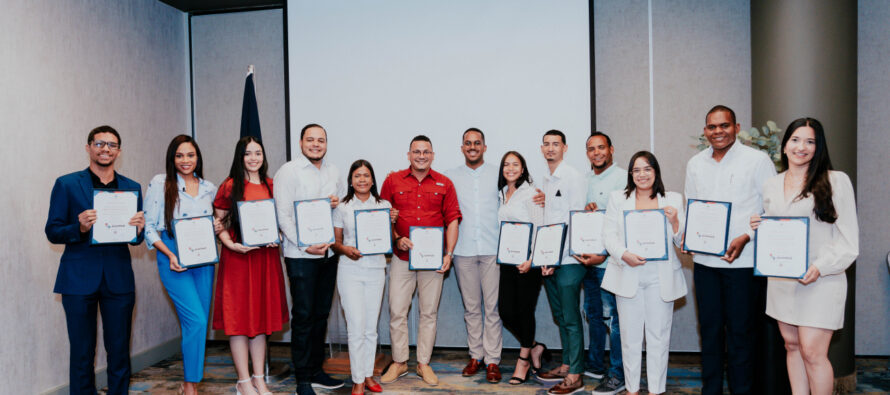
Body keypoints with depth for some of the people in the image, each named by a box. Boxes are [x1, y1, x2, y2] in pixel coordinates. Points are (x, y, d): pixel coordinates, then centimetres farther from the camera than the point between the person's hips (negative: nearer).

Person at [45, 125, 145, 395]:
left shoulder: (132, 188, 10)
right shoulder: (66, 184, 3)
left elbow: (137, 239, 9)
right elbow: (52, 232, 0)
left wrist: (139, 228, -14)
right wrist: (79, 228, -19)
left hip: (118, 279, 2)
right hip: (79, 280, -2)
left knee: (119, 351, 7)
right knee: (82, 353, 6)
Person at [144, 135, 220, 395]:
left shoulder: (209, 188, 11)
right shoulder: (160, 184, -2)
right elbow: (148, 227, -4)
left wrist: (217, 227, -2)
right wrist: (170, 255, -15)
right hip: (174, 259, -4)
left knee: (198, 323, 8)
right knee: (196, 321, -13)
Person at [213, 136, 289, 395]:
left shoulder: (271, 186, 10)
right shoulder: (229, 186, -1)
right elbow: (218, 223, -1)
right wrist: (232, 245, -16)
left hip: (266, 257, 4)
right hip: (237, 257, -4)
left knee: (262, 315, 10)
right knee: (239, 317, 1)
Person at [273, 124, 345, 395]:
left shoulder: (333, 171, 13)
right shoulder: (288, 171, -5)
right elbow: (283, 215, -10)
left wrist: (338, 203, -2)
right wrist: (305, 246, -17)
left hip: (329, 252, 6)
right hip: (301, 256, -6)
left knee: (321, 313, 13)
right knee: (303, 316, -1)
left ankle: (316, 371, 26)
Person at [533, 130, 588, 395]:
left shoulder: (573, 177, -7)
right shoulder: (546, 181, 17)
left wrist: (556, 256, -17)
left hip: (568, 260, -8)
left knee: (571, 318, -2)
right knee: (559, 316, 15)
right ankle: (566, 366, 27)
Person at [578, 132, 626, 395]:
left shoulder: (622, 178, -7)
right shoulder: (584, 180, 14)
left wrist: (604, 255, -18)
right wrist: (584, 209, -5)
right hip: (587, 257, 7)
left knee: (613, 316, -3)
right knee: (593, 313, 16)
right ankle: (594, 364, 30)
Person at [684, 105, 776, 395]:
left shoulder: (757, 160, -3)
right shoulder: (695, 164, 11)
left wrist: (746, 237, -15)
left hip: (743, 260, -4)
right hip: (704, 260, 4)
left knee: (740, 331, 2)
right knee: (709, 328, 12)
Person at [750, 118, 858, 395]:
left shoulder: (836, 181, -2)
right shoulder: (771, 185, 12)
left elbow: (848, 238, -4)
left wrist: (820, 267, -16)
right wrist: (757, 227, -1)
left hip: (821, 281, -5)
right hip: (780, 278, 5)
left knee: (813, 352, -7)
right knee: (792, 345, 11)